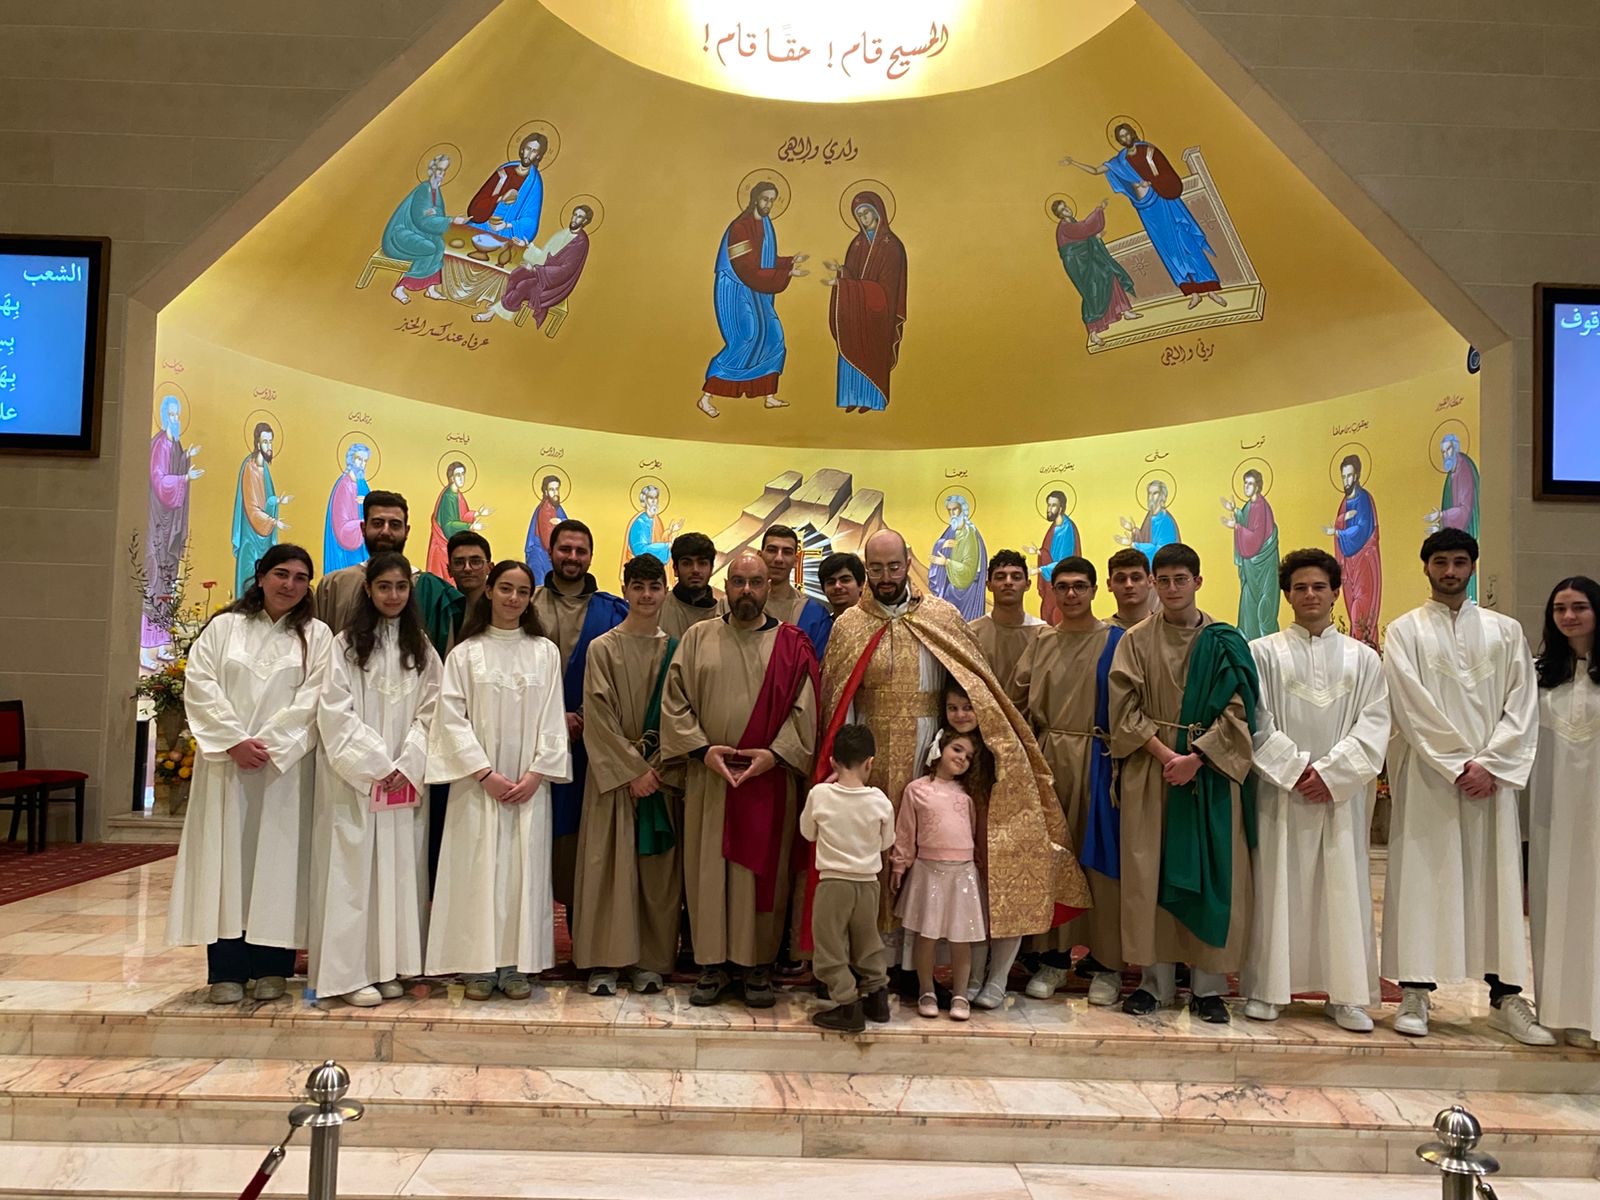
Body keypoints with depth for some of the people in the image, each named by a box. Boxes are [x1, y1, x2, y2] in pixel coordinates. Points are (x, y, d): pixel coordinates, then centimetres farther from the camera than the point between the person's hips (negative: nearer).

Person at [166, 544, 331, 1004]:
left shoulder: (316, 636, 7)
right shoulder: (224, 627, 9)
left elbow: (312, 699, -3)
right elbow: (199, 685, 0)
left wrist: (269, 744, -13)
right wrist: (234, 740, -11)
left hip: (286, 764, -1)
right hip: (226, 760, 1)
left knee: (278, 858, 1)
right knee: (227, 857, 2)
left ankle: (272, 965, 8)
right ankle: (226, 970, 7)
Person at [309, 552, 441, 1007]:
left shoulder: (422, 650, 11)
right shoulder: (345, 644, 2)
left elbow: (429, 714, 6)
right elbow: (335, 713, -5)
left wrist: (407, 766, -7)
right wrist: (375, 766, -11)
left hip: (407, 781, 3)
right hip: (355, 780, -3)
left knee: (400, 869, 4)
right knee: (354, 869, -3)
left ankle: (390, 967, 13)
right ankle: (352, 973, 3)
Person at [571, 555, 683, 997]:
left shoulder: (675, 650, 7)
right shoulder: (602, 648, -1)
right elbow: (598, 717, -7)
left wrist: (657, 766, -8)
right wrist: (633, 770, -12)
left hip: (661, 773, 3)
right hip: (613, 772, -2)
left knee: (658, 867, 4)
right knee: (608, 864, -1)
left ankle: (650, 961, 13)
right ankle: (604, 961, 7)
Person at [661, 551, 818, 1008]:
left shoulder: (791, 644, 3)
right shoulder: (698, 638, 6)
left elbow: (803, 708, -1)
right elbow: (674, 701, 2)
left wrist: (775, 754, -14)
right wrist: (702, 749, -10)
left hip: (769, 778, -1)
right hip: (707, 777, 1)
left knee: (763, 871, 4)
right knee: (708, 869, 6)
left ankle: (759, 965, 16)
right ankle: (713, 964, 17)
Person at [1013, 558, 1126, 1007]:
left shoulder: (1115, 641, 0)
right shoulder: (1040, 643, 10)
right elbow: (1018, 706, 9)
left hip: (1096, 762, -3)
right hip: (1048, 760, 3)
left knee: (1100, 859, 2)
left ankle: (1106, 963, 14)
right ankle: (1052, 957, 18)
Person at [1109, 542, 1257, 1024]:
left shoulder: (1224, 642, 3)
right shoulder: (1136, 640, 5)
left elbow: (1237, 710, -2)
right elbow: (1125, 708, -1)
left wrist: (1196, 756, -14)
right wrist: (1163, 752, -13)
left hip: (1211, 770, 0)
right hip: (1150, 768, 1)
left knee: (1212, 872, 2)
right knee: (1149, 871, 1)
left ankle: (1208, 984, 12)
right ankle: (1155, 979, 11)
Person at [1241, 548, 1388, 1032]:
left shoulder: (1363, 658, 9)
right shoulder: (1263, 653, 4)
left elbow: (1373, 727, 1)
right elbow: (1257, 724, -2)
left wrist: (1330, 772, -11)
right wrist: (1297, 770, -11)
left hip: (1341, 792, 2)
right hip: (1280, 791, -1)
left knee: (1344, 889, 4)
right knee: (1276, 887, 1)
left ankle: (1345, 995, 13)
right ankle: (1266, 989, 10)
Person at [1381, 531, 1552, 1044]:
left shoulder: (1506, 631, 11)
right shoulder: (1405, 631, 3)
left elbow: (1522, 703, 3)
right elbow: (1412, 707, -6)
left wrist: (1491, 763, -9)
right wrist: (1459, 765, -12)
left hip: (1492, 775, 3)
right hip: (1427, 776, -2)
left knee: (1497, 880, 5)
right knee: (1422, 879, -1)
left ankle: (1505, 995, 12)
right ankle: (1415, 993, 4)